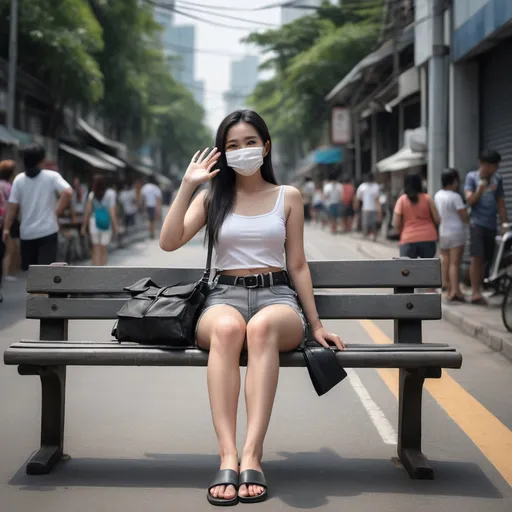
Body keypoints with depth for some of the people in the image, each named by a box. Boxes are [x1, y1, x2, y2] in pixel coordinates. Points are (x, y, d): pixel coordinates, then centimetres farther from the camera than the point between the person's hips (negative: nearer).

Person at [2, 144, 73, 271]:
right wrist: (57, 213, -7)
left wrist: (6, 228, 8)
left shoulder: (19, 179, 3)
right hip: (48, 231, -3)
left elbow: (12, 207, 1)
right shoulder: (52, 176, -4)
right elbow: (68, 193, -18)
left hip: (27, 232, 3)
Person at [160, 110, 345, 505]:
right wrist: (188, 185, -3)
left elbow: (297, 265, 13)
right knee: (226, 328, -39)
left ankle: (252, 455, -44)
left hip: (276, 295, 0)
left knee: (261, 327, -40)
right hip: (225, 295, 0)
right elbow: (169, 242, 1)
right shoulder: (212, 197, 14)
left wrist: (316, 324, 8)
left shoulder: (288, 197, 13)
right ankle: (228, 457, -44)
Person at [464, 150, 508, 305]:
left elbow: (501, 204, 14)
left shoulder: (497, 179, 11)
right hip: (477, 223, -4)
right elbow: (470, 200, -7)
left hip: (491, 225, 4)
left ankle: (477, 292, 11)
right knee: (477, 257, -14)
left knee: (485, 260, 5)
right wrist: (480, 190, -26)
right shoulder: (472, 177, 2)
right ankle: (475, 292, -15)